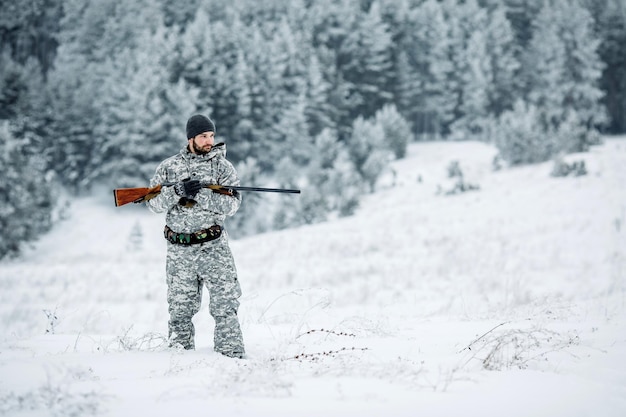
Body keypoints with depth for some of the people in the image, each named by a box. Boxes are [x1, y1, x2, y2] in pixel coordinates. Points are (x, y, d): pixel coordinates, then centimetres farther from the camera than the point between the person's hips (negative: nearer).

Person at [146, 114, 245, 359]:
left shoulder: (222, 166, 3)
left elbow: (231, 204, -7)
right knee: (180, 310, 7)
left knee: (225, 306, -6)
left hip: (213, 247, -2)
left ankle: (232, 358, -5)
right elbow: (154, 203, 3)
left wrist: (200, 195, -19)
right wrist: (176, 191, -15)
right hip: (179, 250, 2)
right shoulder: (169, 166, 8)